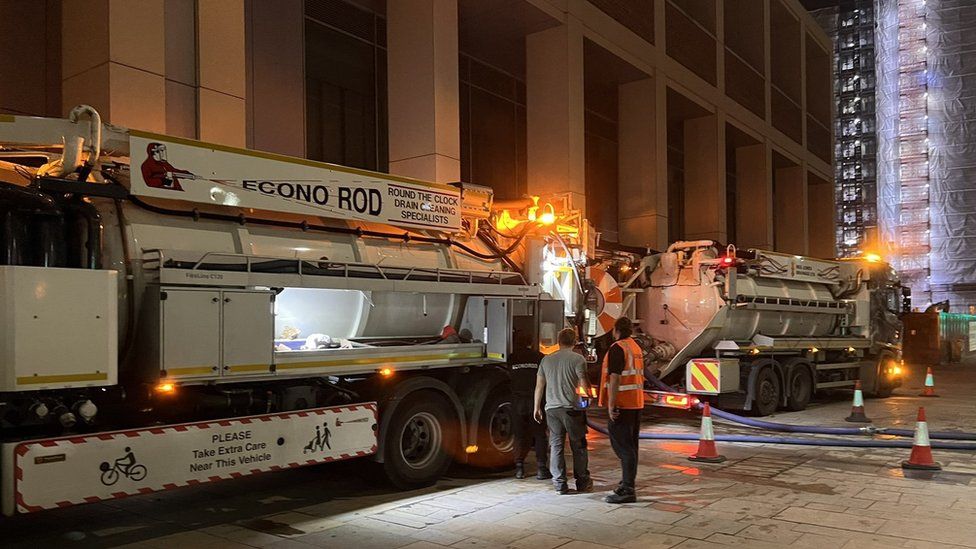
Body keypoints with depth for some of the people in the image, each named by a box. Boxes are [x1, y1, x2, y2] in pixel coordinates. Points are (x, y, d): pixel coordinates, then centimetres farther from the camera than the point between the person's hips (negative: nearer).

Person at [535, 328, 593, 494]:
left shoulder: (546, 360, 6)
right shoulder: (578, 359, -6)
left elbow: (539, 386, 8)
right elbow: (584, 384, -9)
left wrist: (537, 407, 17)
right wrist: (591, 395, 12)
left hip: (552, 409, 3)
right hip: (571, 408, -3)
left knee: (556, 446, 8)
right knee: (578, 446, 9)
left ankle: (560, 484, 9)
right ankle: (582, 482, 17)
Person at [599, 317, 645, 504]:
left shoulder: (617, 348, -14)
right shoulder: (637, 348, 15)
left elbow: (615, 377, -21)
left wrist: (611, 404, -20)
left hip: (622, 404, -9)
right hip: (636, 402, 9)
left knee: (622, 446, -8)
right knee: (630, 445, 16)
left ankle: (627, 490, -8)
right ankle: (628, 483, 25)